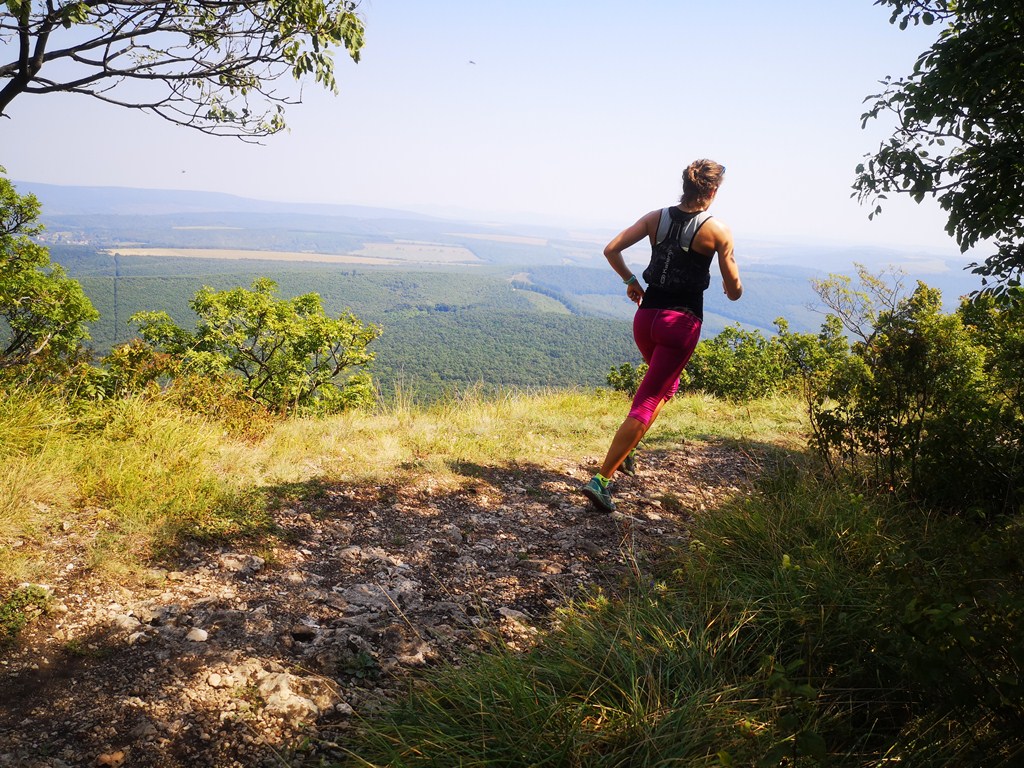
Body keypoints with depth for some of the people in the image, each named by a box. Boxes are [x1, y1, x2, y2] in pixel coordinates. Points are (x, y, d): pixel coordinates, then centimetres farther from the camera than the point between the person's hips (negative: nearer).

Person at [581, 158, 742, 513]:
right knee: (647, 402, -4)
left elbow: (611, 250, -1)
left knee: (665, 386, 30)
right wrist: (731, 287, 23)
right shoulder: (717, 230, -7)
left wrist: (630, 280, 14)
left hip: (646, 316, 6)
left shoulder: (656, 218, 4)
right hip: (681, 323, -5)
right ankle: (602, 479, -9)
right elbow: (734, 291, -1)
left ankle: (624, 449, 27)